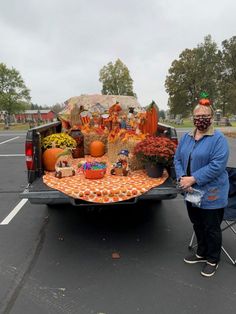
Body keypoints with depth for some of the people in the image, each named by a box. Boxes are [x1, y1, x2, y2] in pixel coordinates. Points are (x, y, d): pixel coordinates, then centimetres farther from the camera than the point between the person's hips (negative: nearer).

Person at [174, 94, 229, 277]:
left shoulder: (218, 139, -13)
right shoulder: (186, 137, 5)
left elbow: (217, 165, -22)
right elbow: (178, 159, 4)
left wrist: (193, 179, -24)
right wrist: (182, 178, -13)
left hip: (211, 194, -5)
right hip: (192, 192, 6)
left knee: (211, 228, 11)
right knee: (197, 225, 21)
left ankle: (213, 260, 34)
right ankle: (202, 253, 44)